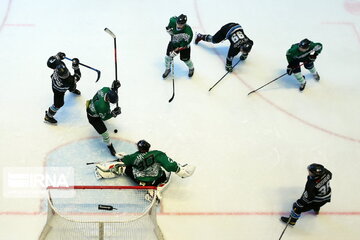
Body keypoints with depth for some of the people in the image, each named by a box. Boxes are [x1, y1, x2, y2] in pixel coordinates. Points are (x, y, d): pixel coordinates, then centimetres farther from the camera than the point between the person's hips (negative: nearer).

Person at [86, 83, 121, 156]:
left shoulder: (106, 89, -28)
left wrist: (114, 88, -20)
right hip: (93, 117, -7)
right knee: (103, 132, 0)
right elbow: (103, 117, -24)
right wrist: (113, 113, -28)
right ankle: (109, 145, 28)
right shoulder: (102, 106, -44)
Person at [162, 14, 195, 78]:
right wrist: (169, 28, -10)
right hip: (173, 42, 4)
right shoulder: (173, 21, -29)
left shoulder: (188, 32, -41)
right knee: (168, 56, 6)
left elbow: (183, 45, -33)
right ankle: (167, 69, 36)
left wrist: (175, 51, -33)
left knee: (185, 59, 8)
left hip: (184, 45, -4)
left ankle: (191, 68, 43)